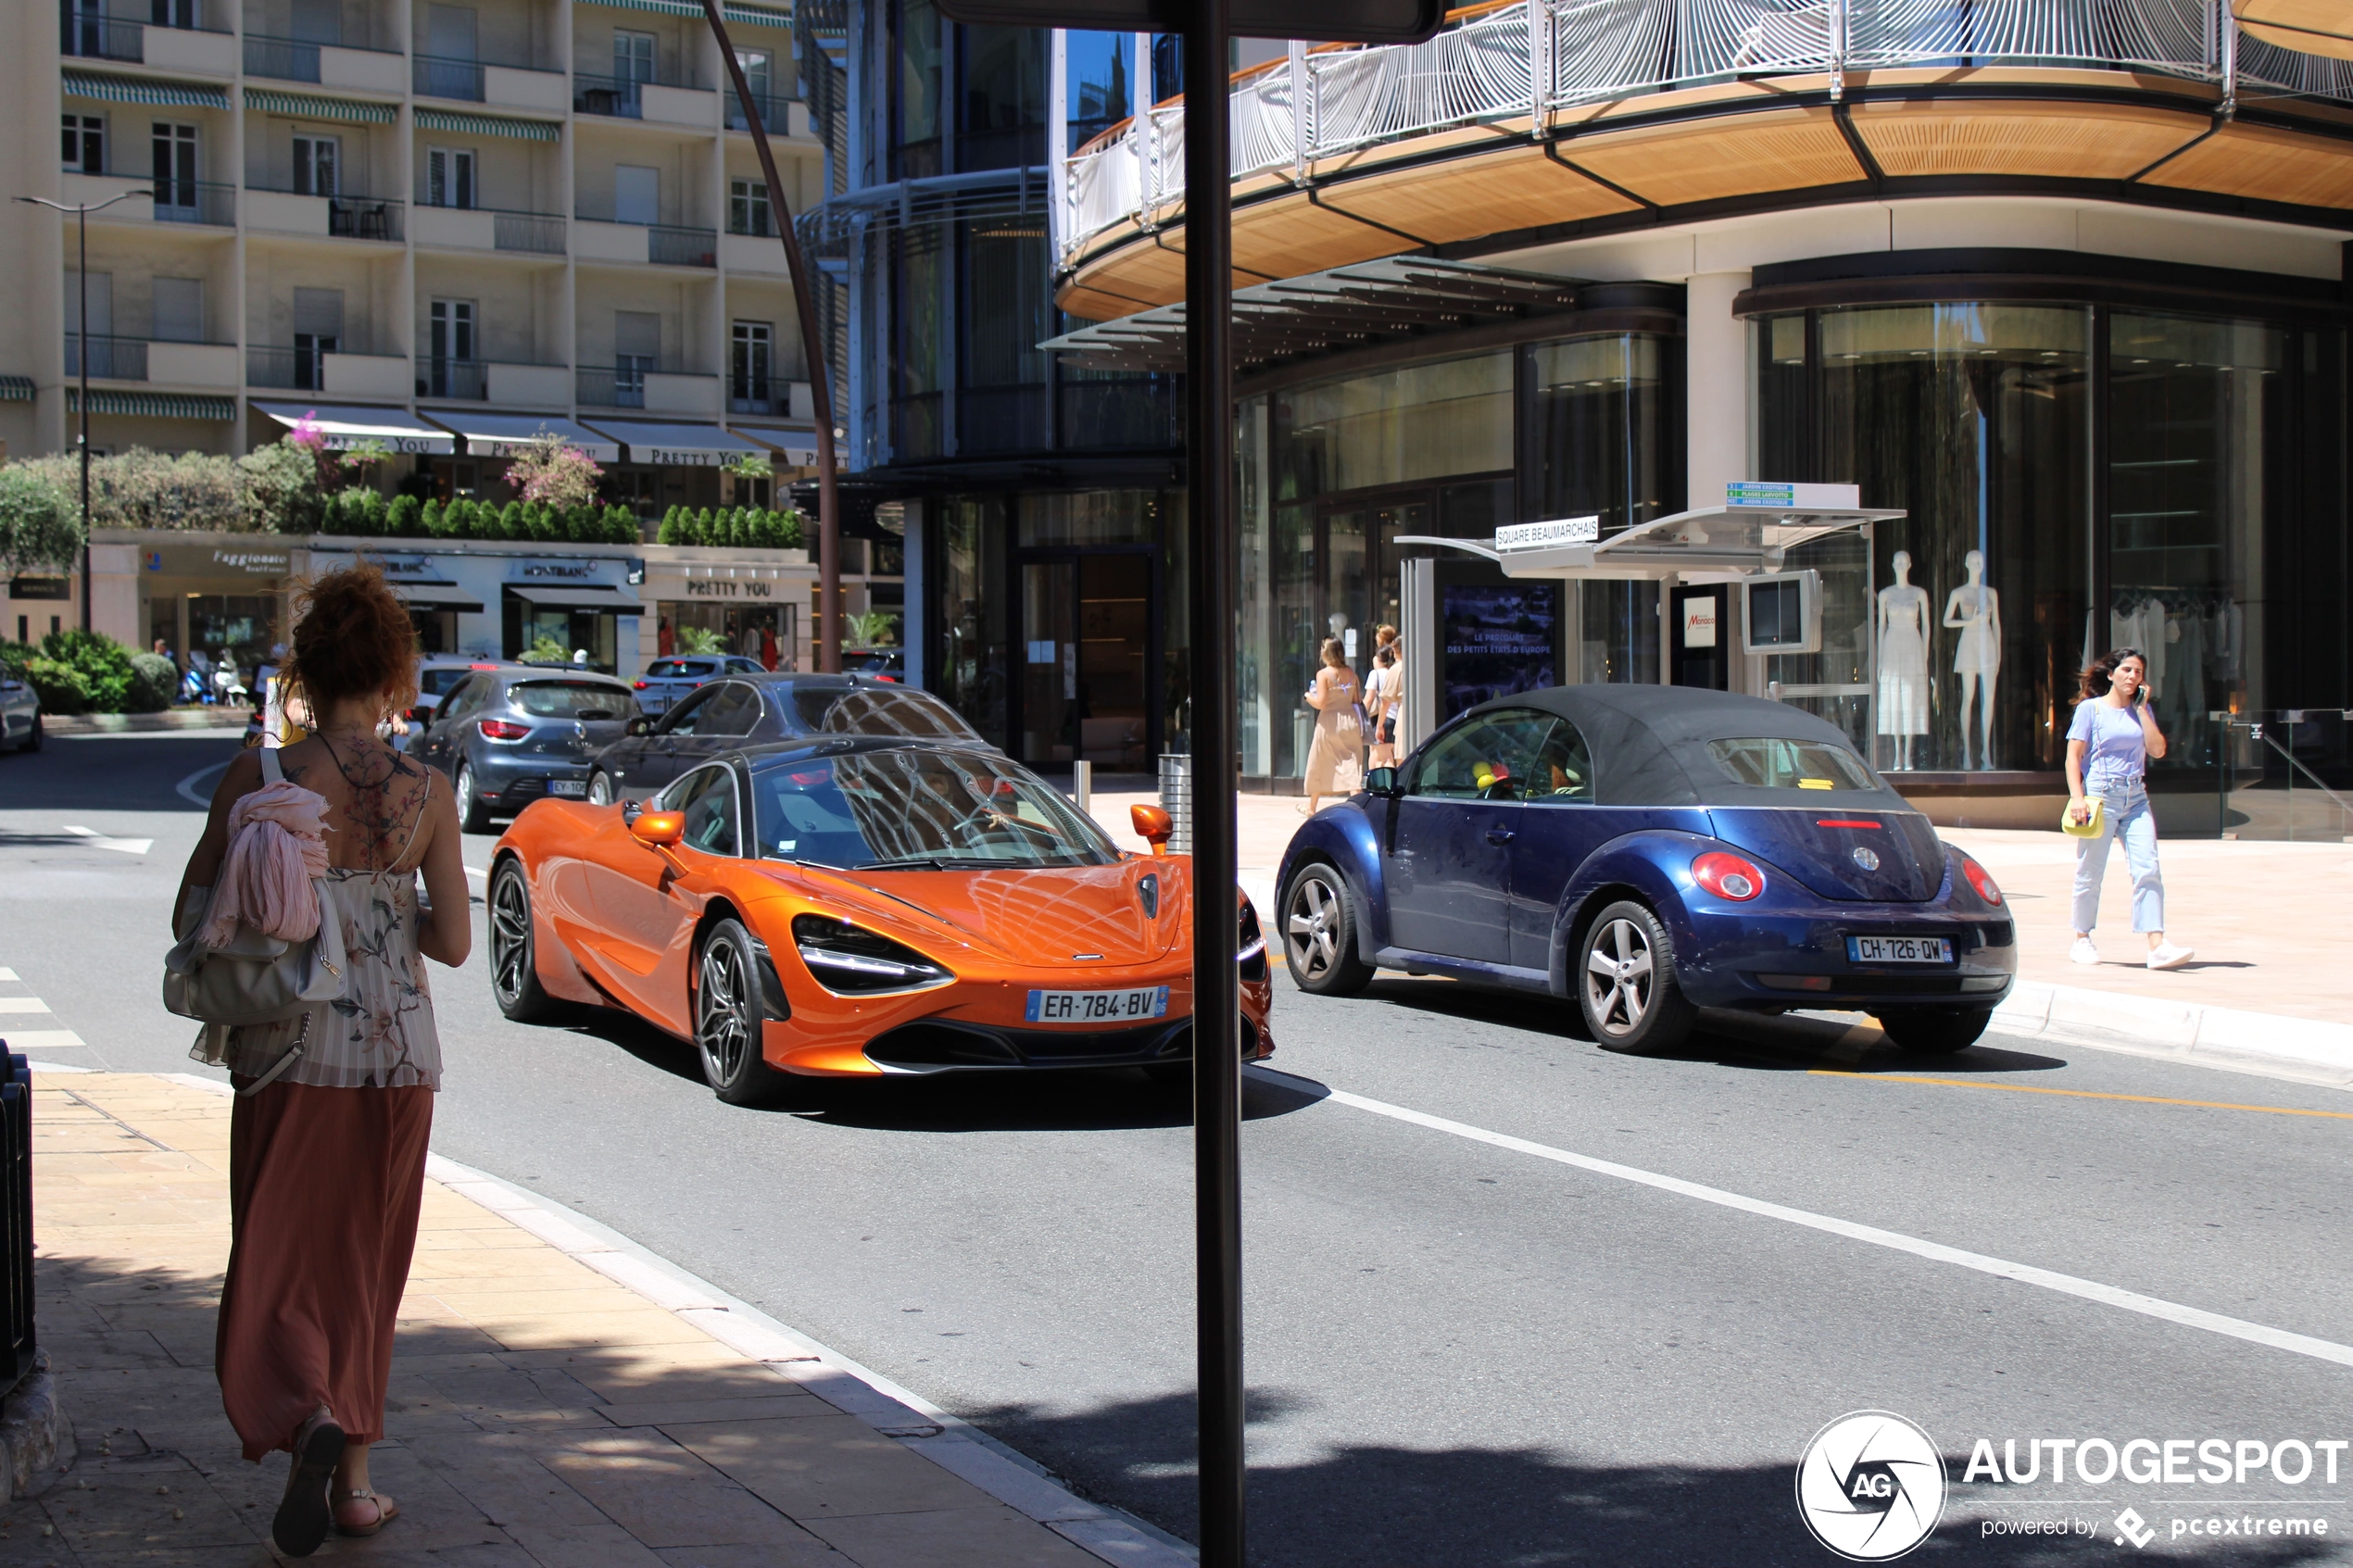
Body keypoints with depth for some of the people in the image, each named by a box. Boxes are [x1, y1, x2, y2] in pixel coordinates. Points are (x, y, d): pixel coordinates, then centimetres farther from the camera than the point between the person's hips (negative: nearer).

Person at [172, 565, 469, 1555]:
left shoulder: (255, 780, -8)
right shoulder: (426, 793, -5)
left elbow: (195, 917, -3)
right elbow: (452, 942, -3)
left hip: (289, 1052, -1)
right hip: (399, 1054, 1)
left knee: (281, 1257, 8)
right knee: (366, 1267, 13)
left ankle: (308, 1416, -19)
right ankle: (353, 1481, 19)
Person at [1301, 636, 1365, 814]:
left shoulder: (1323, 674, -11)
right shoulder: (1351, 673, 3)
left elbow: (1321, 703, -16)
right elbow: (1357, 699, 6)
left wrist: (1309, 697, 3)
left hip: (1330, 722, -4)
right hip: (1350, 721, 4)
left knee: (1319, 766, 12)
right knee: (1352, 764, 1)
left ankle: (1312, 807, 24)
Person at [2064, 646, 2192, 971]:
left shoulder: (2141, 711, 13)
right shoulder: (2090, 708, 1)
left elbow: (2157, 749, 0)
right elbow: (2073, 756, -4)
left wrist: (2142, 707, -1)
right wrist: (2076, 797, -16)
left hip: (2136, 798, 4)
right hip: (2100, 795, -4)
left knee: (2148, 869, -10)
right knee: (2090, 873, 4)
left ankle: (2157, 946, -16)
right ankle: (2082, 941, 20)